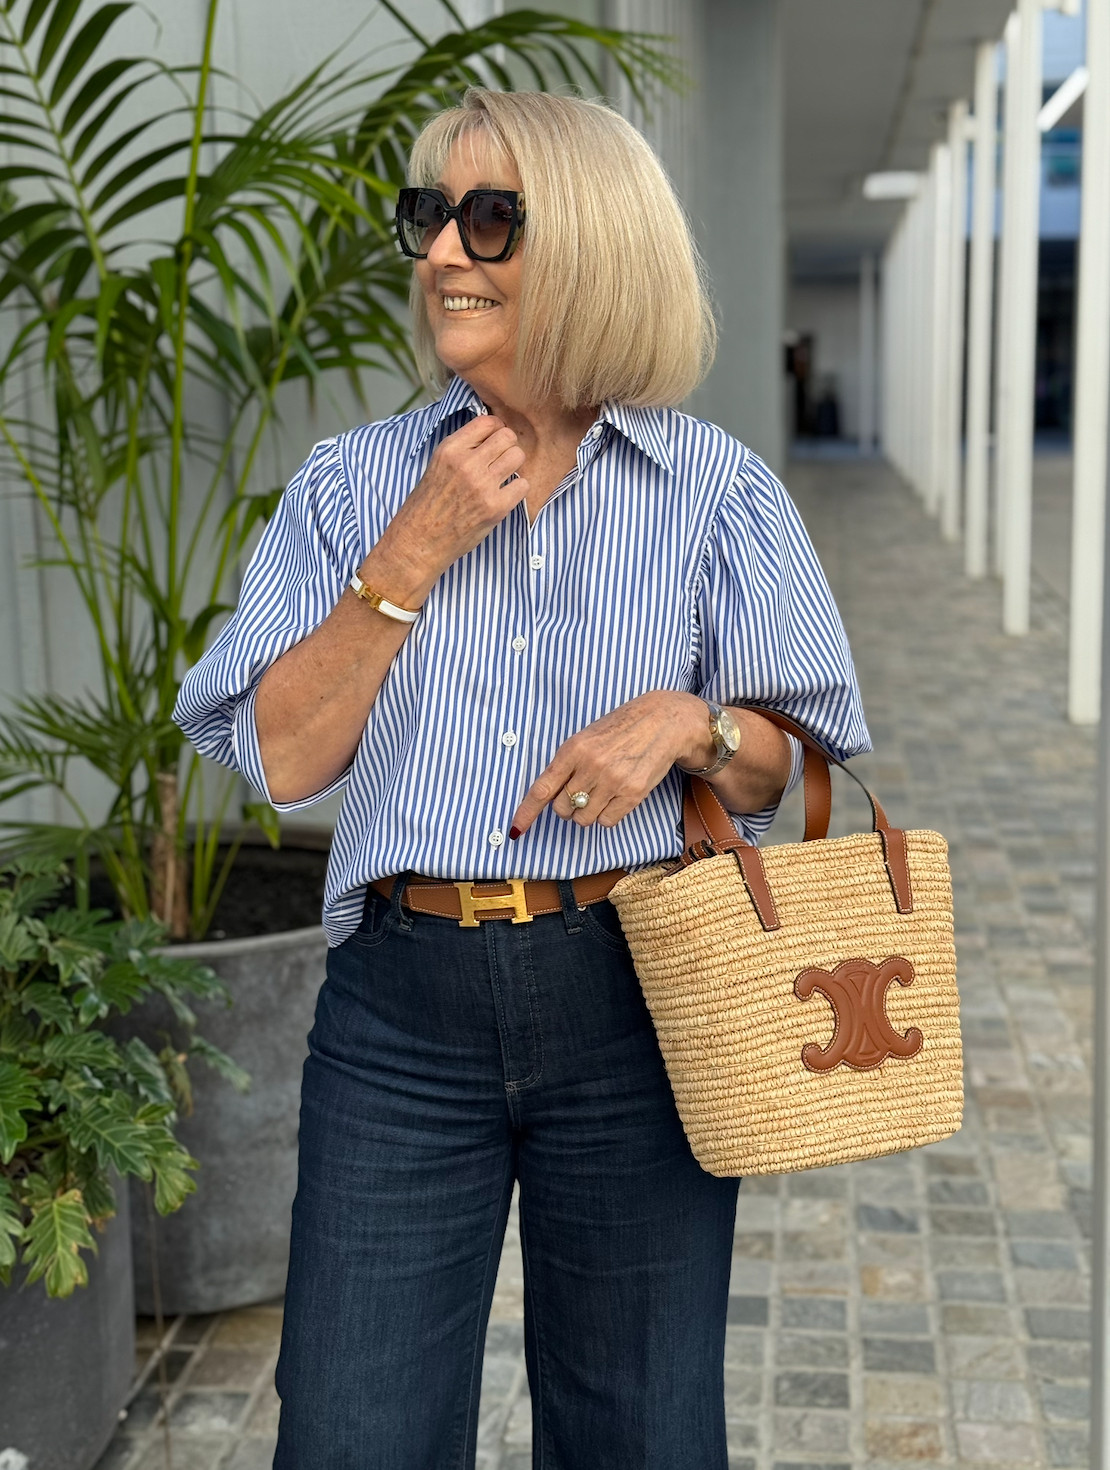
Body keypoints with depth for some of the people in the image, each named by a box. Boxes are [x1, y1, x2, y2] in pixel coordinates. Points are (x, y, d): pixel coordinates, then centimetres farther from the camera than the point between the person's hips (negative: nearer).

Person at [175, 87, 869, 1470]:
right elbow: (284, 757, -3)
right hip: (400, 1004, 1)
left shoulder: (718, 492, 0)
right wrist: (419, 548, -10)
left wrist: (687, 721, -16)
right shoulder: (352, 483, 4)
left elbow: (780, 769, 6)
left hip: (635, 1004, 0)